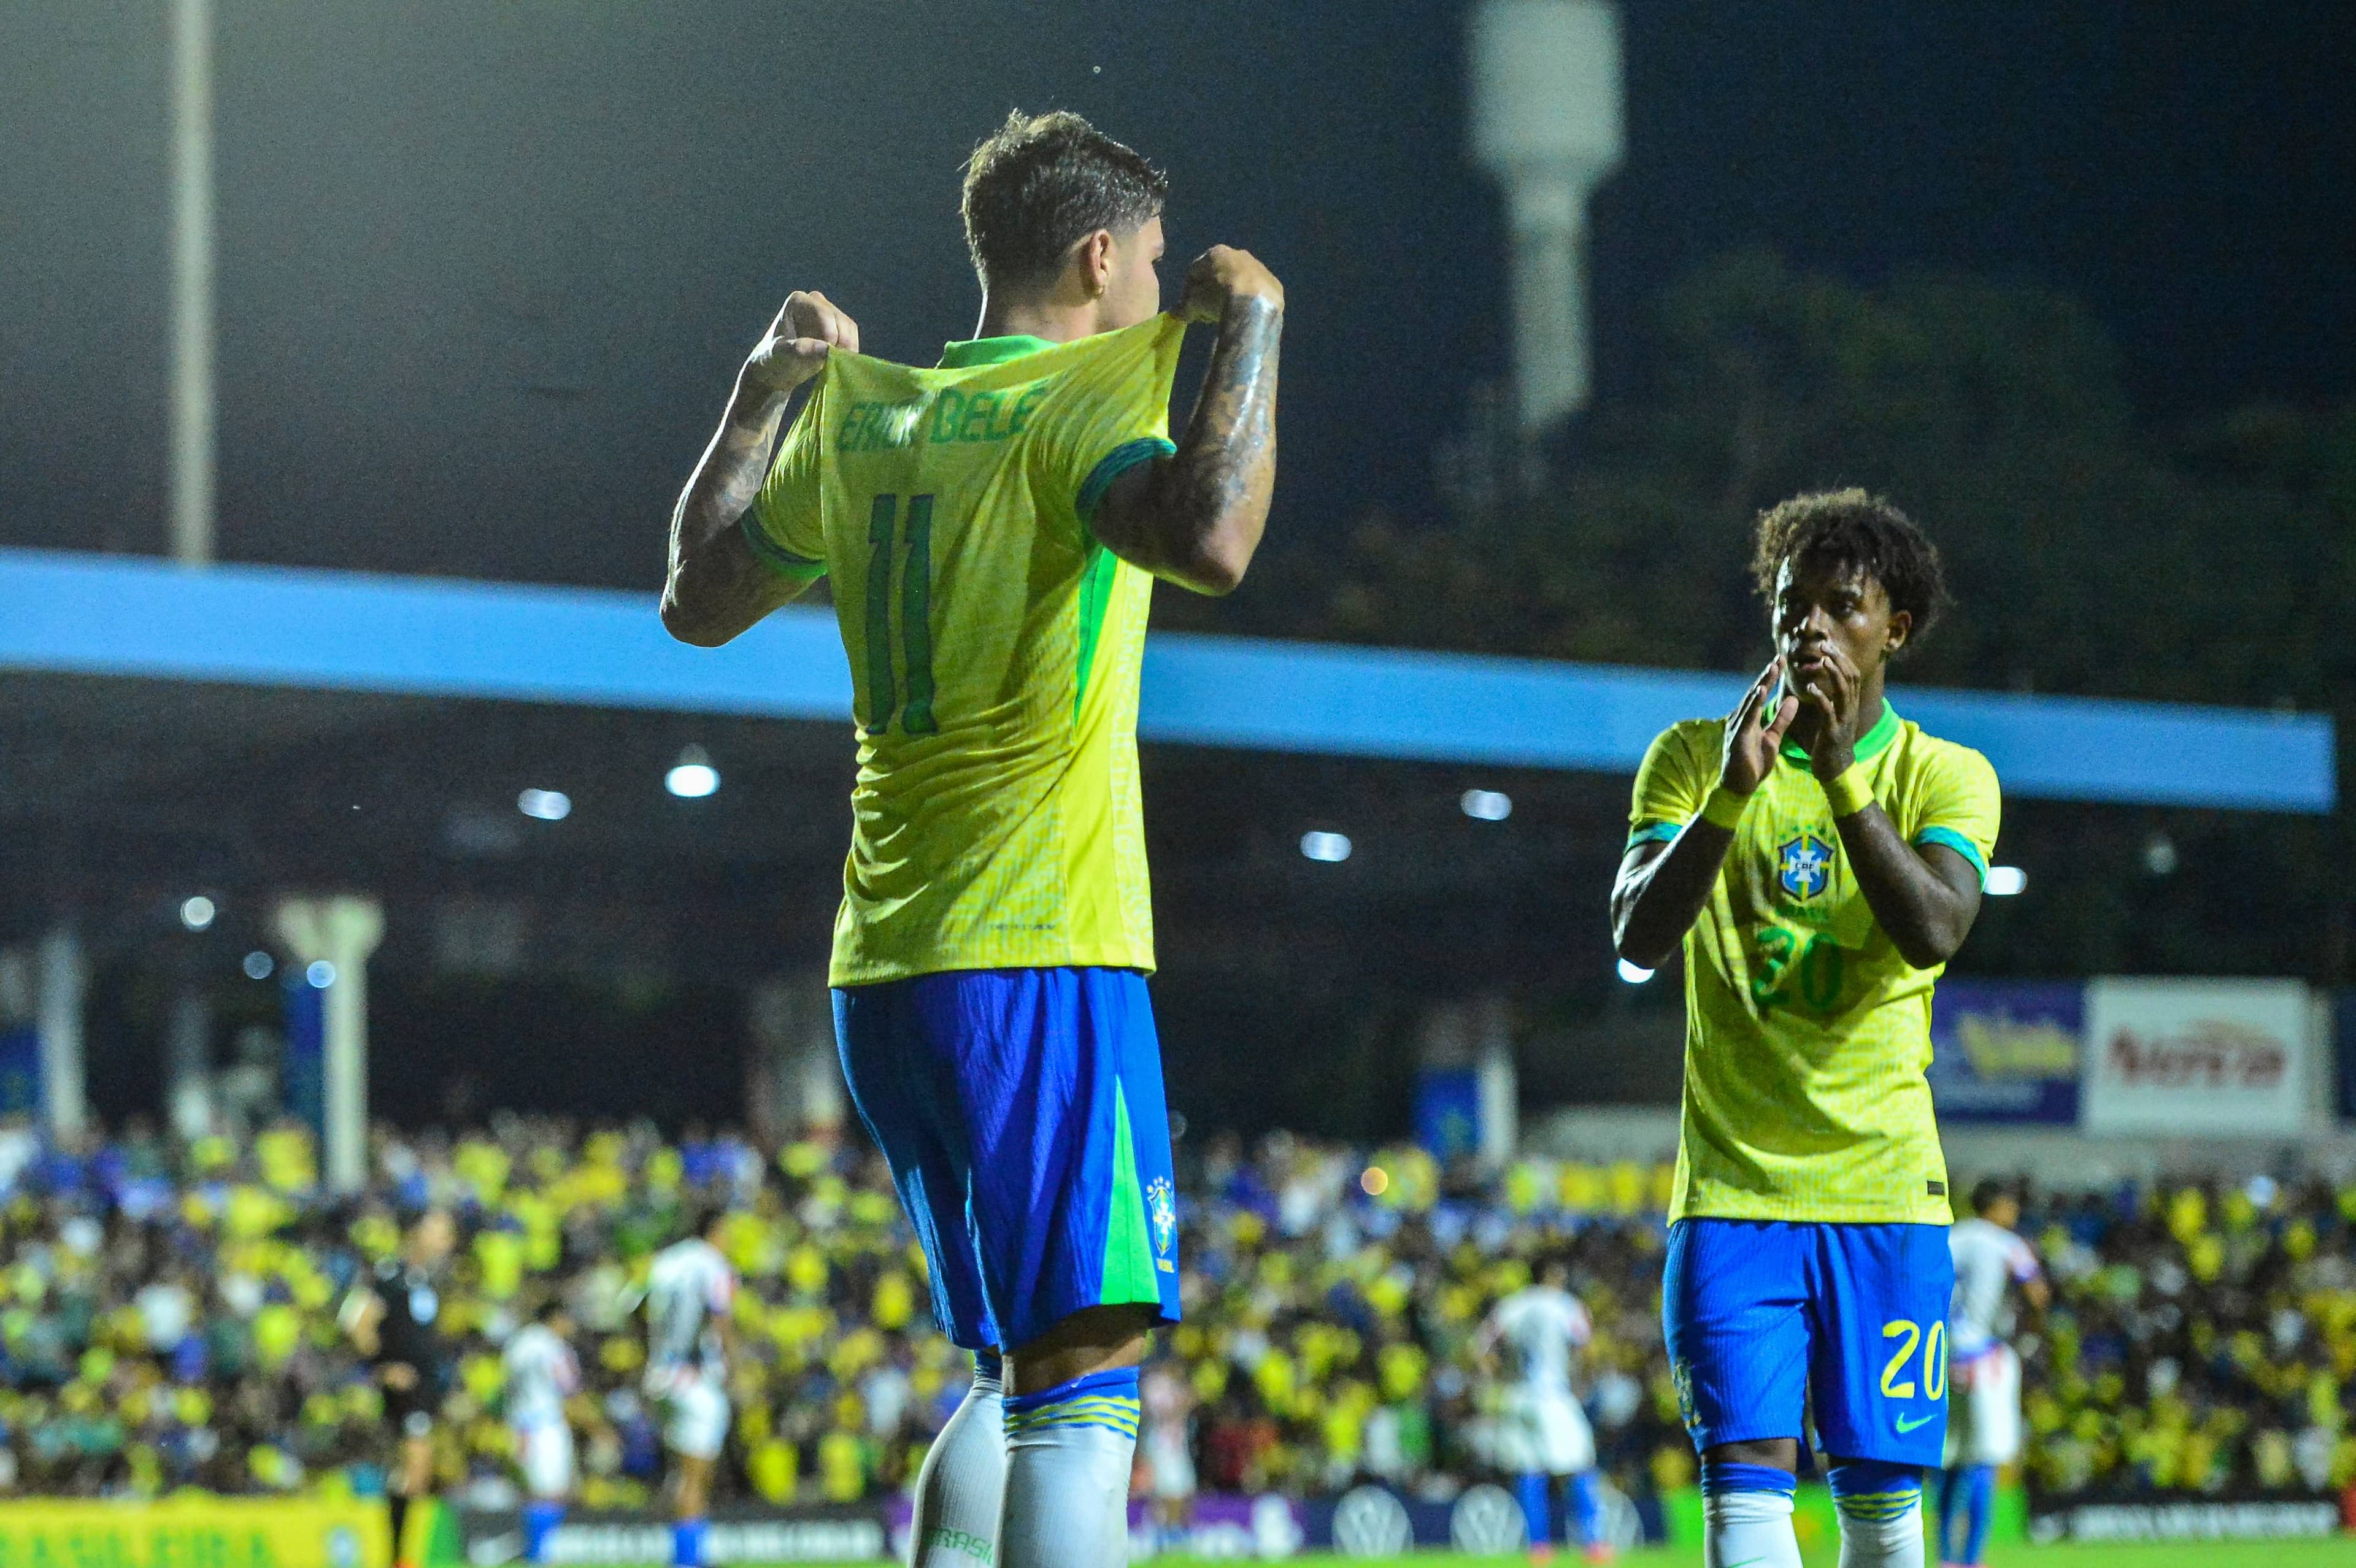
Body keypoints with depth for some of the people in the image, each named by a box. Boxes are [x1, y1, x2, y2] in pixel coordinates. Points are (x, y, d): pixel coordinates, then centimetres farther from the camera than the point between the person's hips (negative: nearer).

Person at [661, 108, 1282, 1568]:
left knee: (1013, 1375, 18)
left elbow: (700, 600, 26)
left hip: (884, 976, 8)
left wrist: (762, 394, 34)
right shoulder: (1073, 401, -8)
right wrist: (1251, 322, -14)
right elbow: (1210, 541, -28)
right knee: (1085, 1374, -12)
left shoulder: (857, 410, 13)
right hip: (1043, 955, -8)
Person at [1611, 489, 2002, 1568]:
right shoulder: (1693, 758, 4)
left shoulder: (1946, 776, 4)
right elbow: (1637, 940, -9)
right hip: (1732, 1186, -1)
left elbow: (1934, 932, -15)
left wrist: (1842, 774, -22)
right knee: (1747, 1475, -12)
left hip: (1886, 1189, 1)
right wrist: (1732, 792, -22)